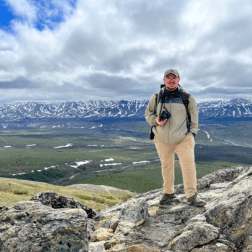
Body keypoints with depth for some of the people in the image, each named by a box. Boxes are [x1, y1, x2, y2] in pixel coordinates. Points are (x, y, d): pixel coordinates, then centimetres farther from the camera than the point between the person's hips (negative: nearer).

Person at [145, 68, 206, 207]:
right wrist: (155, 120, -9)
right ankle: (169, 194, 24)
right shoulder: (156, 97, 3)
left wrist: (192, 133, 3)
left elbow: (194, 116, 10)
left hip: (183, 138, -1)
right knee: (166, 165, 10)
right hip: (162, 138, 2)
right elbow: (148, 113, 12)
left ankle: (192, 196, 3)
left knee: (188, 165, -7)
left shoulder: (187, 97, 1)